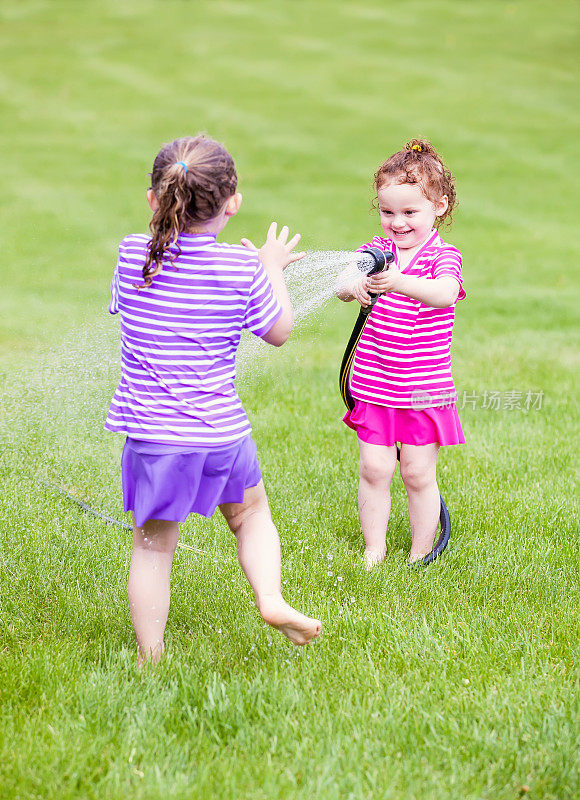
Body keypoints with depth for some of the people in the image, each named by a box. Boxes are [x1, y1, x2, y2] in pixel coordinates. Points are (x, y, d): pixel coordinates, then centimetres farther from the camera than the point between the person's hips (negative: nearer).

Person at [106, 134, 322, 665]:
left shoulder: (133, 255, -4)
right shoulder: (242, 269, -10)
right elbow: (279, 331, 5)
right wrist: (273, 267, 19)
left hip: (152, 434, 1)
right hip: (222, 432, 0)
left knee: (153, 545, 12)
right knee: (251, 512, 26)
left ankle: (150, 660, 16)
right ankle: (271, 598, 7)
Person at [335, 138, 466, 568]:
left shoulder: (443, 256, -8)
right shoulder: (378, 250, 3)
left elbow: (444, 293, -31)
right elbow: (342, 283, -14)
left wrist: (398, 282, -49)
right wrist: (355, 286, -39)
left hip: (425, 390, -3)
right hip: (374, 386, 3)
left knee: (418, 473, 3)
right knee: (374, 469, 4)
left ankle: (420, 555, 20)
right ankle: (374, 549, 20)